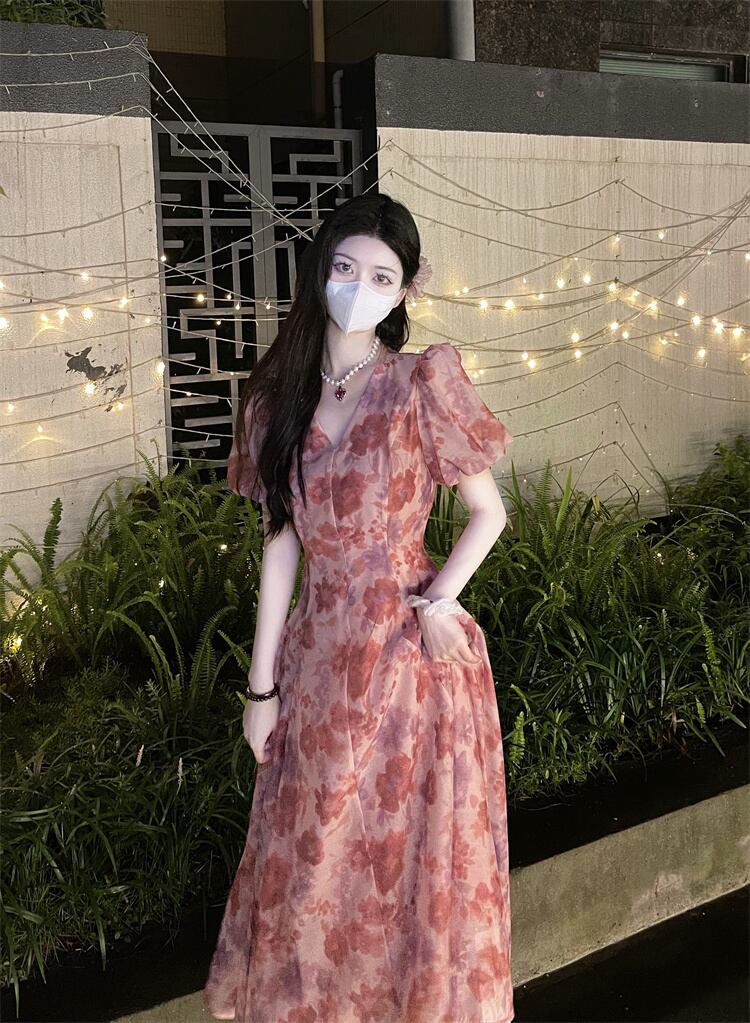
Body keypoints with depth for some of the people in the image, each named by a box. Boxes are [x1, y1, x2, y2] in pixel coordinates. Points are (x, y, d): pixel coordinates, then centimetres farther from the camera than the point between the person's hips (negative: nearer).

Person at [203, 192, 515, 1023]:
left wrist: (437, 601, -16)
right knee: (310, 861, 16)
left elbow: (489, 512, -1)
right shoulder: (279, 391, 3)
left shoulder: (423, 383, -9)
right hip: (318, 652, 4)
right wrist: (262, 684, 4)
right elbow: (280, 541, 4)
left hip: (408, 652, -3)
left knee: (411, 857, 11)